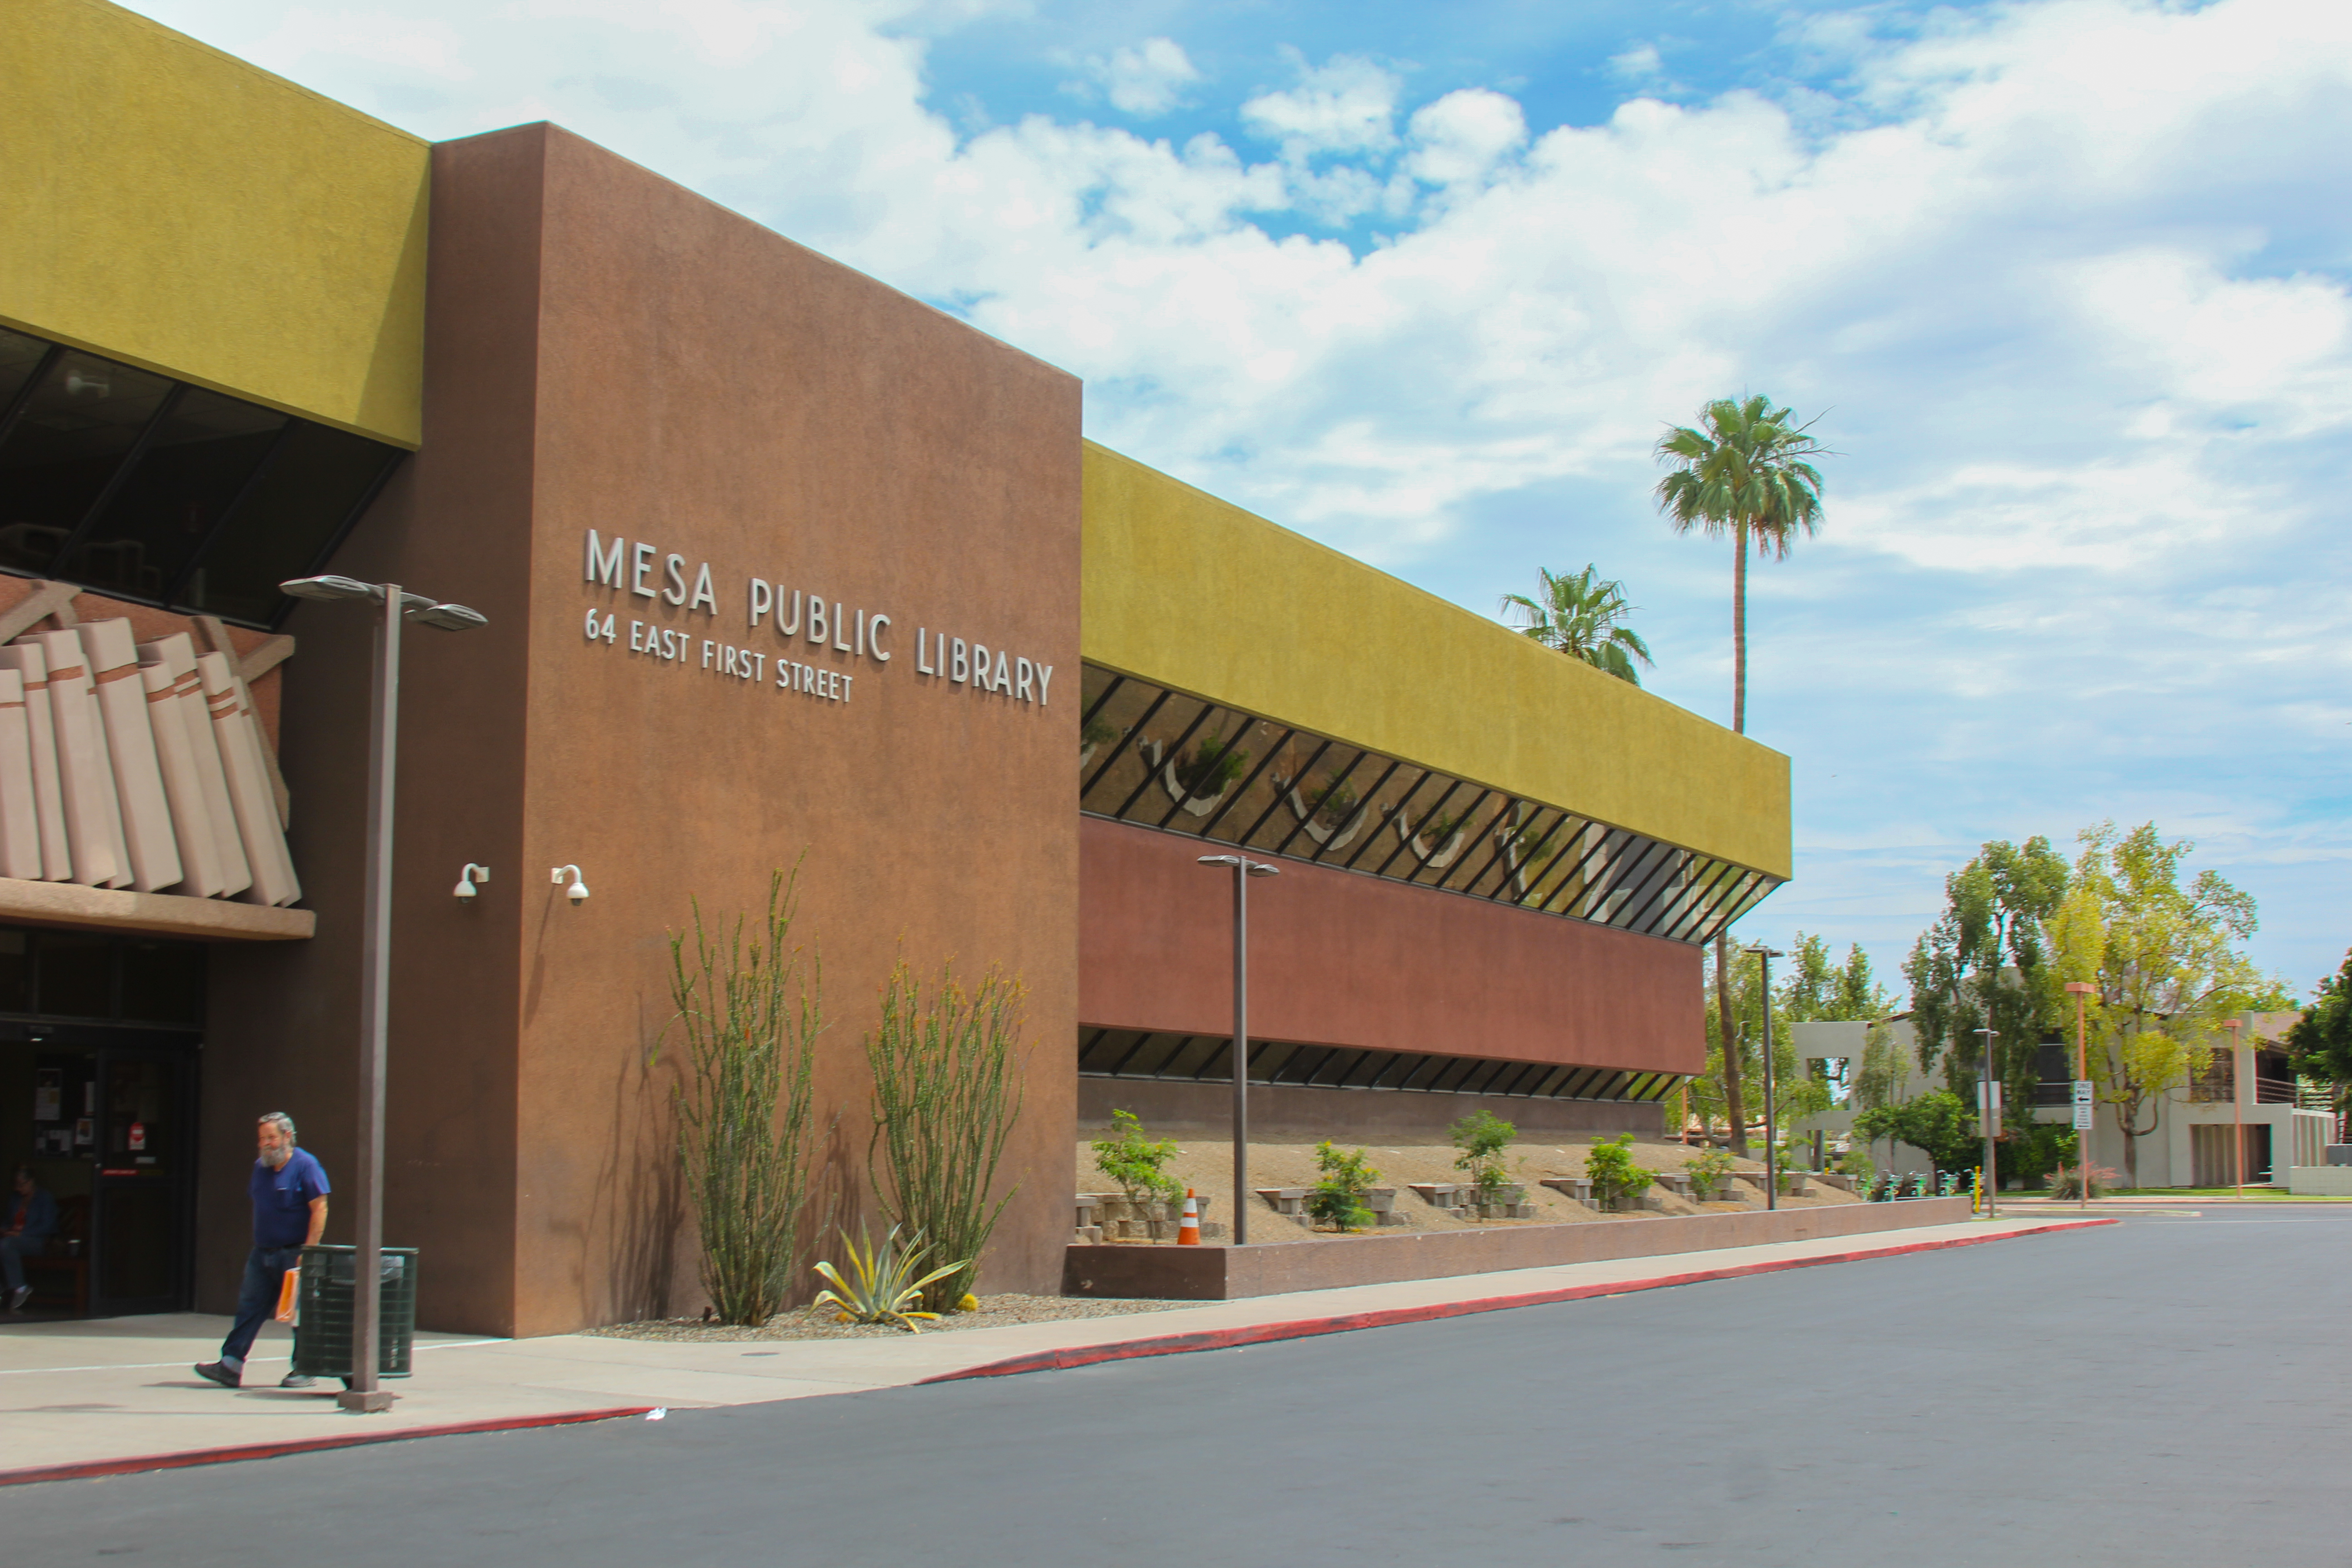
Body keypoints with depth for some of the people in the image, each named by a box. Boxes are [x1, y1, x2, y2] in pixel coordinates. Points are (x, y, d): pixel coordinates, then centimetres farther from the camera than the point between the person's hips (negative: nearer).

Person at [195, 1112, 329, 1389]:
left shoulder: (305, 1166, -10)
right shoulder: (260, 1167, 11)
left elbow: (320, 1209, -14)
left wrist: (308, 1250, -18)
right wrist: (258, 1244, 14)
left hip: (293, 1253, -7)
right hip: (262, 1252, 7)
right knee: (250, 1307, 2)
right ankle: (231, 1366, 1)